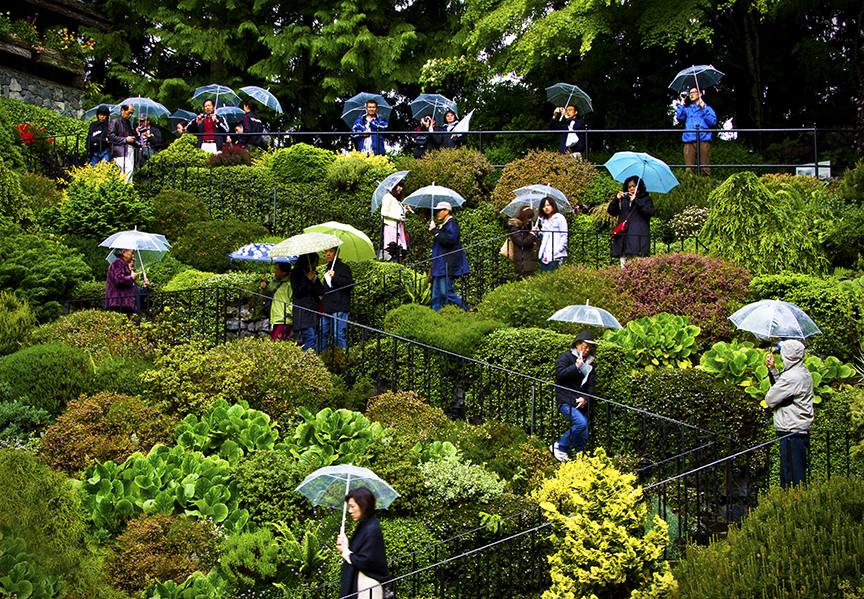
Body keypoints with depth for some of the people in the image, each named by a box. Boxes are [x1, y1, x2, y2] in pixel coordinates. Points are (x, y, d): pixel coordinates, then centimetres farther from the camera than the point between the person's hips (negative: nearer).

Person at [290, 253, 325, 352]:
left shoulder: (313, 274, 18)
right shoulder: (296, 273, -2)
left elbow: (322, 290, 10)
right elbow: (296, 291, -11)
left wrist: (311, 287, -7)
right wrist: (308, 279, -11)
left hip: (313, 312, 6)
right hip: (302, 313, -6)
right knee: (310, 341, -14)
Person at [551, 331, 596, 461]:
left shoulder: (589, 362, 19)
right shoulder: (566, 357, 1)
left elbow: (591, 384, 14)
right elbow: (559, 374, -12)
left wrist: (585, 398, -3)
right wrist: (576, 367, -19)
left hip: (580, 403, 7)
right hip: (565, 401, -7)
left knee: (584, 436, 1)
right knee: (581, 423, -27)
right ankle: (559, 447, -14)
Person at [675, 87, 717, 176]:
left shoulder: (708, 109, 20)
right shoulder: (687, 109, 25)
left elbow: (712, 122, 3)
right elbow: (679, 118, 6)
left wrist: (704, 109, 0)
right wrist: (682, 103, 9)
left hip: (704, 140, -2)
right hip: (689, 140, 2)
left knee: (705, 168, -10)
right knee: (689, 168, -8)